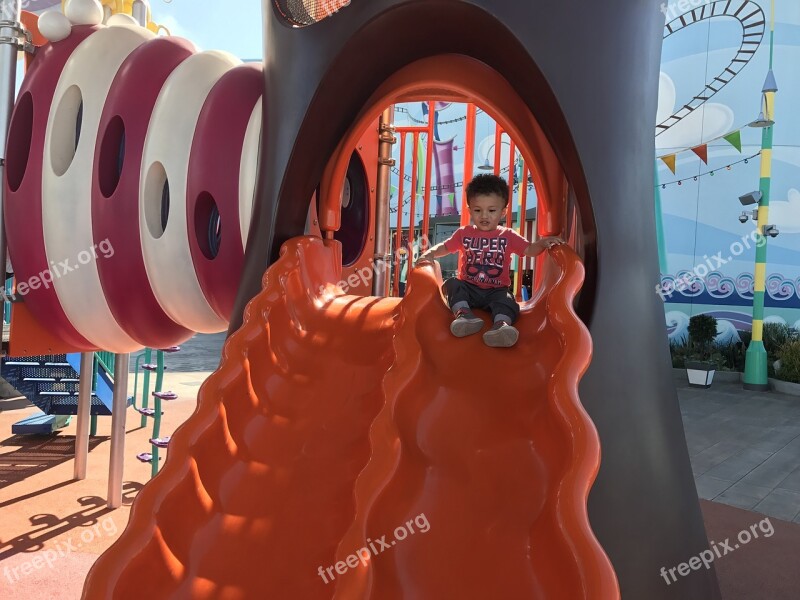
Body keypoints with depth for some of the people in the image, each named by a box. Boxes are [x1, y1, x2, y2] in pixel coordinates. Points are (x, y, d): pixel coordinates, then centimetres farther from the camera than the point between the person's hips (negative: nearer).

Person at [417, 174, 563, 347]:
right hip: (468, 288, 2)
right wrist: (430, 254, -6)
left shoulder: (508, 236, 7)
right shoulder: (464, 233, 10)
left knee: (507, 301, -32)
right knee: (451, 284, -25)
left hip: (496, 291, -2)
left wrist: (542, 243, -19)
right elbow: (444, 247, 15)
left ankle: (501, 323, -58)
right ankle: (463, 313, -44)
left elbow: (529, 250, 3)